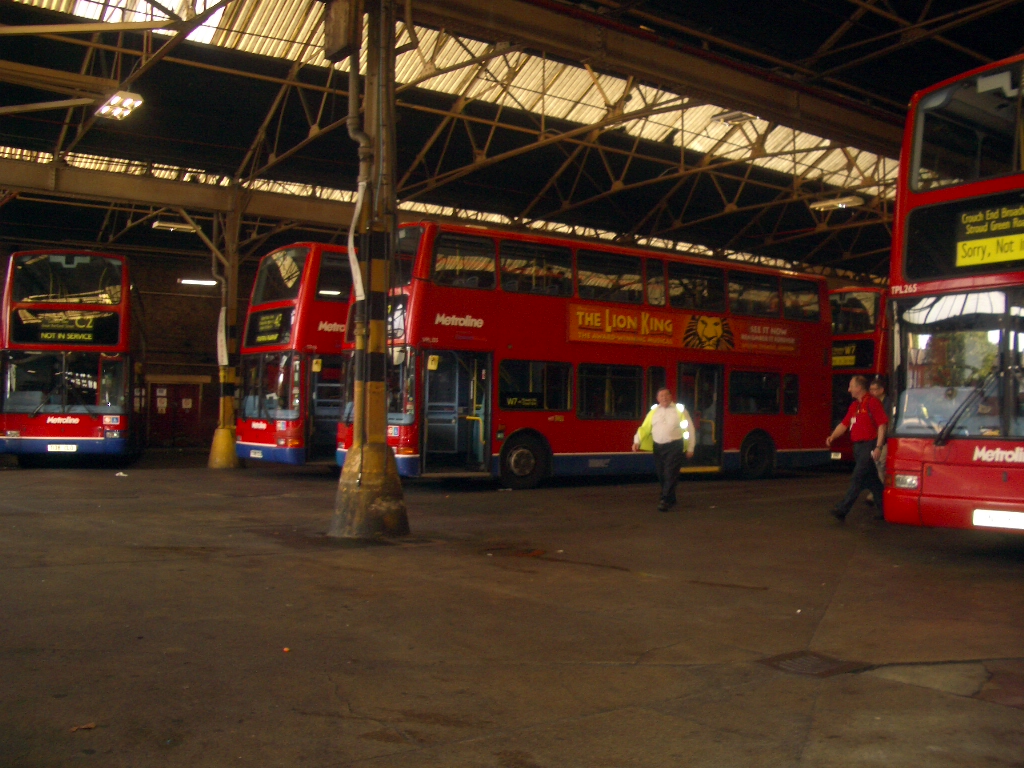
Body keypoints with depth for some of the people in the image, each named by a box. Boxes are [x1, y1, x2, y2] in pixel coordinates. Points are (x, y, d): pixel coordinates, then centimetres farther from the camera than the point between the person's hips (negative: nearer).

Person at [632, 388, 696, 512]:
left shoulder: (679, 410, 3)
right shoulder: (654, 412, 12)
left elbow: (689, 429, 4)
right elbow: (644, 428, 8)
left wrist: (690, 448, 2)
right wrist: (637, 441, -7)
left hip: (674, 446, -4)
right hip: (658, 447, 4)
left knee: (670, 474, -11)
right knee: (661, 475, 10)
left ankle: (665, 501, -11)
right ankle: (671, 498, 27)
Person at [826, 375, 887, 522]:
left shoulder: (873, 402, -10)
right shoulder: (854, 405, 16)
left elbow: (882, 425, -14)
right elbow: (844, 424, 18)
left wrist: (878, 447, -19)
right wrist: (832, 436, 1)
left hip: (869, 446, -9)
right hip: (858, 446, 9)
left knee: (857, 479, -10)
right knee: (871, 481, 14)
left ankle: (842, 510, -14)